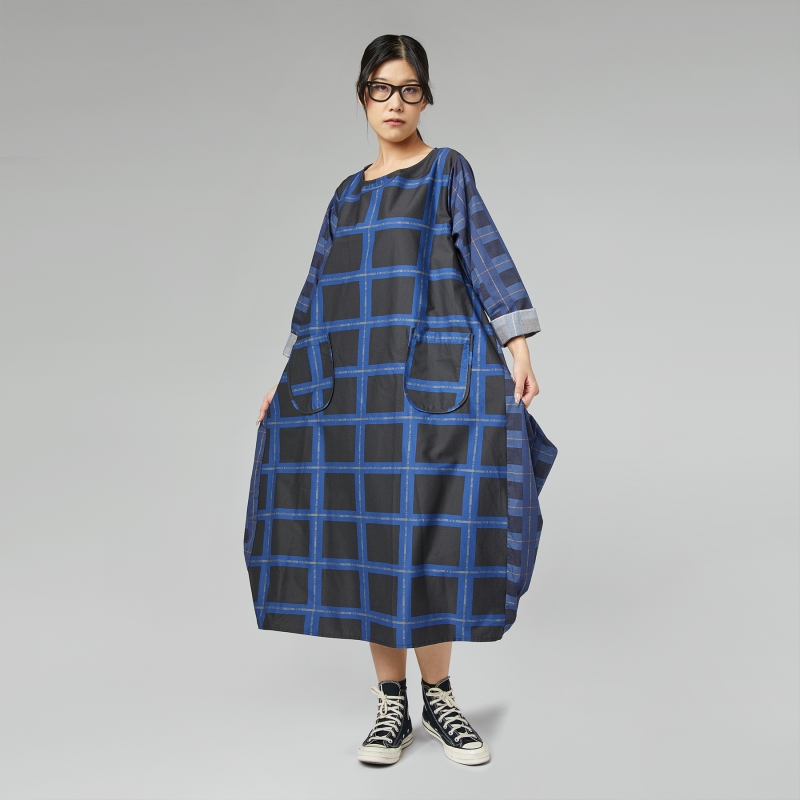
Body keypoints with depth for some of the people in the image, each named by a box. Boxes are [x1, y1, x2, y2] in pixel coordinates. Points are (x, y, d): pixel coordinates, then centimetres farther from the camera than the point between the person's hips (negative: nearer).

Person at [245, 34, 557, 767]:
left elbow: (487, 256, -1)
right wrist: (291, 376, 18)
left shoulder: (447, 170, 9)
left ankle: (438, 698, 9)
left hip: (432, 375, -4)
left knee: (421, 531, -9)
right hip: (352, 381, 4)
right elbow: (320, 287, 21)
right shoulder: (348, 194, 20)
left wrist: (519, 348, -12)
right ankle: (392, 705, 12)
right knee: (368, 533, 1)